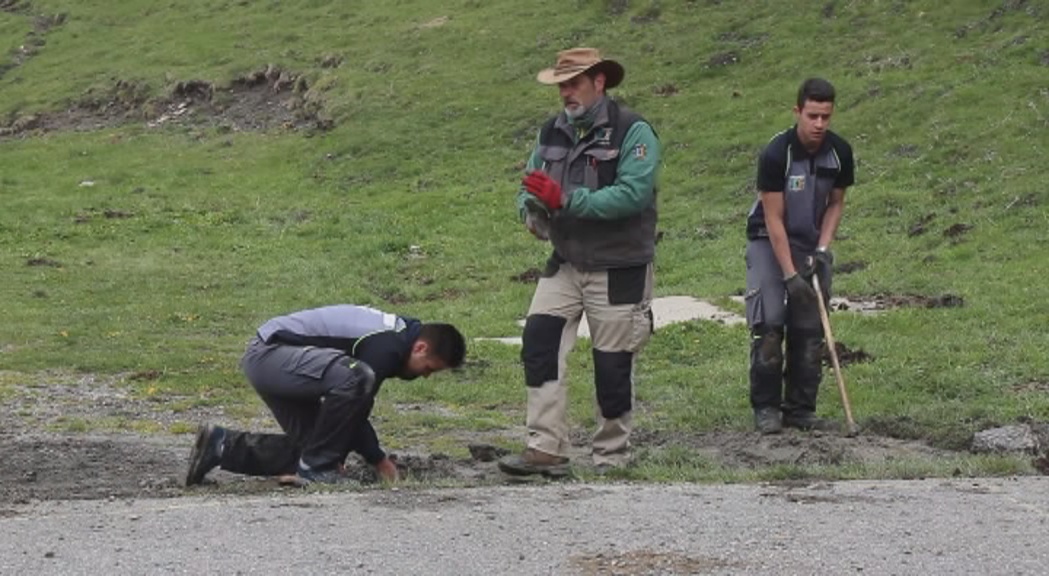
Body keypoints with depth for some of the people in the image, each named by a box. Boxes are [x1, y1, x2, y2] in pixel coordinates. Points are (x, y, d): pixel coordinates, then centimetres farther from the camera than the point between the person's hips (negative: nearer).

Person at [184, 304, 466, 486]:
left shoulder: (397, 331, 13)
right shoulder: (387, 347, -19)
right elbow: (356, 406, -17)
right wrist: (378, 460, -4)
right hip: (269, 353, -11)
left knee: (307, 443, 13)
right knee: (355, 377, -31)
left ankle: (221, 445, 18)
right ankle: (316, 468, -19)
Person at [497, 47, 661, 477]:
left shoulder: (632, 132, -11)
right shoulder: (552, 133, 11)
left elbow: (633, 194, -23)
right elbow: (529, 186, 13)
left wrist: (566, 200, -28)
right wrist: (532, 208, -12)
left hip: (618, 270, -5)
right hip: (565, 264, 5)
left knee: (612, 362, 2)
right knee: (539, 340, -13)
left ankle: (611, 455, 17)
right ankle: (545, 448, -13)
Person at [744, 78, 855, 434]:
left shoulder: (839, 153, -9)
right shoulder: (776, 154, -22)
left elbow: (835, 203, 6)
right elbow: (774, 219, -19)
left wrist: (822, 249, -7)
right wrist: (790, 275, -22)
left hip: (812, 245, 4)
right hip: (769, 242, -4)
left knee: (809, 330, 0)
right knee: (768, 324, -13)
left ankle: (800, 409, 7)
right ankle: (766, 408, -5)